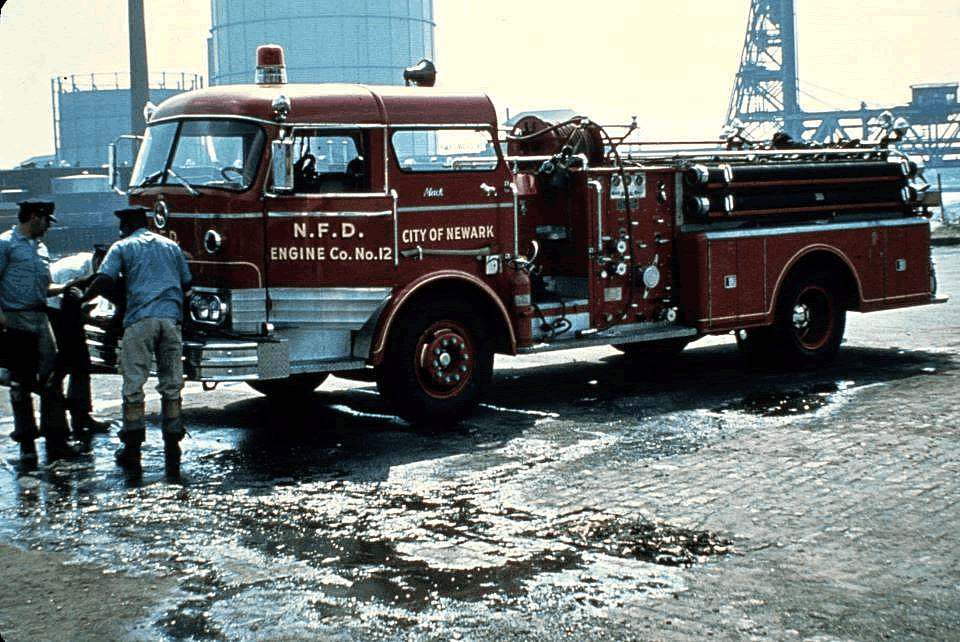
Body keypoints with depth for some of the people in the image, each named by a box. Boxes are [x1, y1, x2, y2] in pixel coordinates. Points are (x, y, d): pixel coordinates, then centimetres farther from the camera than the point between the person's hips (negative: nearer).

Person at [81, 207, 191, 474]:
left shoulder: (122, 247, 8)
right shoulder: (170, 246, 20)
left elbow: (104, 280, -3)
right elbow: (186, 282, 22)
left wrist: (81, 298, 11)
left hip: (140, 319, -3)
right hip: (171, 317, 3)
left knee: (133, 385, 2)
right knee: (171, 385, 6)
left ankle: (132, 450, 2)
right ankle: (172, 448, 5)